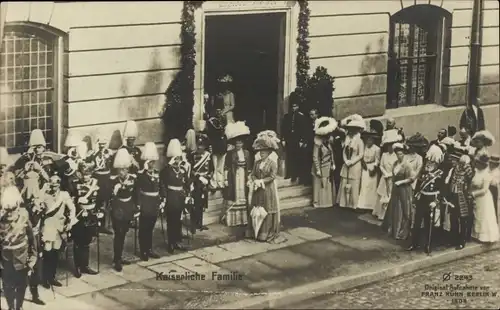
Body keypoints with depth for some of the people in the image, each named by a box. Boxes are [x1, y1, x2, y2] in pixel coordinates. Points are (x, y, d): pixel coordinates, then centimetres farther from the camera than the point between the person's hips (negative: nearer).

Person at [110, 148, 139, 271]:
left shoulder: (133, 178, -3)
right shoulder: (113, 180, -15)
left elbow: (135, 194, 7)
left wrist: (136, 209, 10)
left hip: (128, 209, 5)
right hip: (117, 210, -5)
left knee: (123, 234, 14)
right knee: (118, 234, -6)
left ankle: (119, 257, 27)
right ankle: (116, 260, 1)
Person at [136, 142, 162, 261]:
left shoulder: (157, 172, 7)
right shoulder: (141, 174, -11)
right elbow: (138, 190, -14)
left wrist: (161, 201, 8)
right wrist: (138, 204, -18)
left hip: (155, 204, 6)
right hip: (145, 204, -6)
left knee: (150, 228, 14)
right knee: (143, 228, 2)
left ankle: (149, 250, 22)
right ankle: (143, 252, 8)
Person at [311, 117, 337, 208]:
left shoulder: (328, 143, 3)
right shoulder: (318, 144, -20)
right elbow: (315, 158, -19)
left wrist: (333, 164, 7)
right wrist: (318, 169, -18)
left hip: (329, 169, 8)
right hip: (321, 168, -8)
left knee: (329, 186, 14)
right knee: (320, 186, 4)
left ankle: (328, 201, 24)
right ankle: (319, 202, 14)